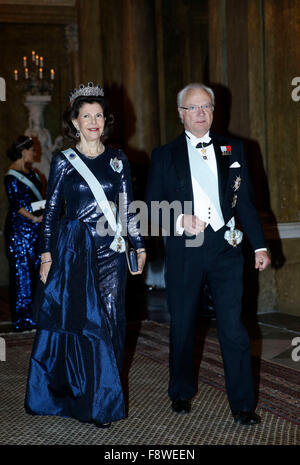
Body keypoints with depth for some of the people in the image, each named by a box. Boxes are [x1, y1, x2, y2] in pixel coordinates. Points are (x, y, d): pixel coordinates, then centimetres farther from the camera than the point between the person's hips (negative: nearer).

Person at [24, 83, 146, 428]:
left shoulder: (118, 160, 9)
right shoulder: (63, 161, 4)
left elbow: (128, 208, 10)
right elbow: (51, 210, 4)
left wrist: (139, 246, 5)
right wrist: (47, 254, -2)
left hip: (110, 250, 1)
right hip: (72, 249, -1)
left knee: (107, 323, 2)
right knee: (74, 320, -1)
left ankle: (103, 402, 14)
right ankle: (73, 394, 13)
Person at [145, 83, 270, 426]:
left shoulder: (232, 150, 10)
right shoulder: (164, 156, 6)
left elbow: (245, 201, 10)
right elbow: (153, 205, 5)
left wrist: (259, 245, 5)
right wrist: (180, 220, -13)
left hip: (225, 247, 0)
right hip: (183, 251, 0)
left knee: (233, 327, -3)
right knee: (182, 326, 10)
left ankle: (242, 404, 5)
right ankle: (181, 393, 28)